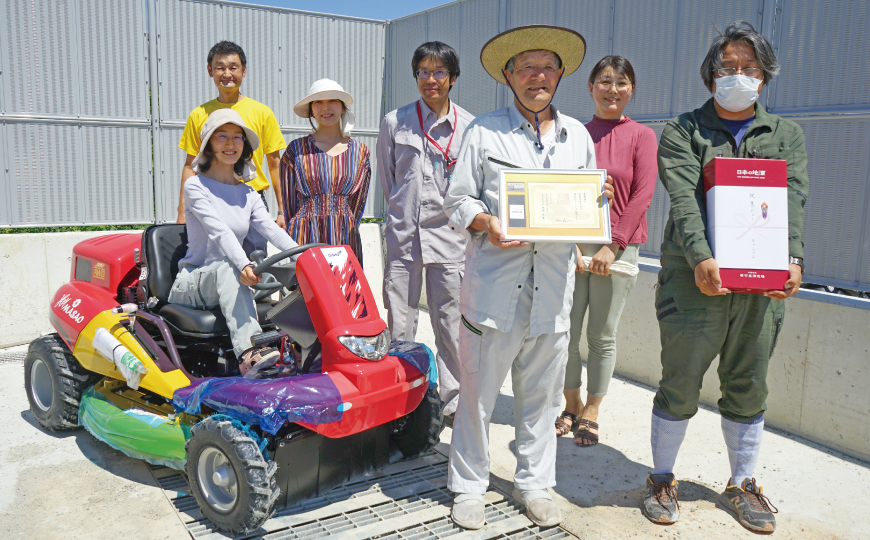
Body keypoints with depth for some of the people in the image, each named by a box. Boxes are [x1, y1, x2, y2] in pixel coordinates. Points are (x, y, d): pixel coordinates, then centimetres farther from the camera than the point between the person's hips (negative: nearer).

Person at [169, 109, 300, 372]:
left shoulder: (248, 195, 13)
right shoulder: (195, 186, -3)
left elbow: (272, 230, -5)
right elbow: (218, 230, -21)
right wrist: (243, 264, -40)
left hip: (227, 282, 5)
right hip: (191, 282, -4)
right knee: (227, 267, -37)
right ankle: (247, 352, -56)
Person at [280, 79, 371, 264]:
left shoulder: (359, 151, 10)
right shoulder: (297, 149, 6)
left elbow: (359, 203, 11)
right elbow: (288, 201, 8)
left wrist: (343, 231, 5)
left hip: (346, 241, 1)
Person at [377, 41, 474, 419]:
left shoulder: (469, 126, 4)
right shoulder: (394, 122, 7)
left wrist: (447, 213, 8)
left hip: (449, 236, 0)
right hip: (404, 233, 1)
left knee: (451, 325, 5)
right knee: (399, 326, 4)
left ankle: (453, 401, 20)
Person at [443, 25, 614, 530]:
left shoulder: (577, 135, 16)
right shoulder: (484, 130, 5)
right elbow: (458, 199, 4)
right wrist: (485, 223, -15)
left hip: (554, 285, 3)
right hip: (494, 282, -3)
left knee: (542, 393, 11)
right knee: (478, 389, 3)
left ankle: (535, 482, 29)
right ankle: (469, 484, 21)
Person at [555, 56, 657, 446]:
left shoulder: (641, 136, 3)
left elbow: (642, 195, -5)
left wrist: (613, 247, -12)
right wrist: (570, 244, -8)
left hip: (617, 250, -2)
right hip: (572, 248, 2)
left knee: (602, 336, 5)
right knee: (567, 333, 3)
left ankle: (591, 412, 20)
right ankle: (571, 405, 23)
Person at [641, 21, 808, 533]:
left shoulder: (786, 134, 15)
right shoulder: (683, 130, 5)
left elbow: (794, 200, 1)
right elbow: (684, 198, -10)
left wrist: (793, 259, -16)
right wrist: (701, 258, -25)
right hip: (696, 278, -3)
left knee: (748, 390, 13)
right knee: (680, 388, 4)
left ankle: (742, 484, 30)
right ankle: (663, 479, 22)